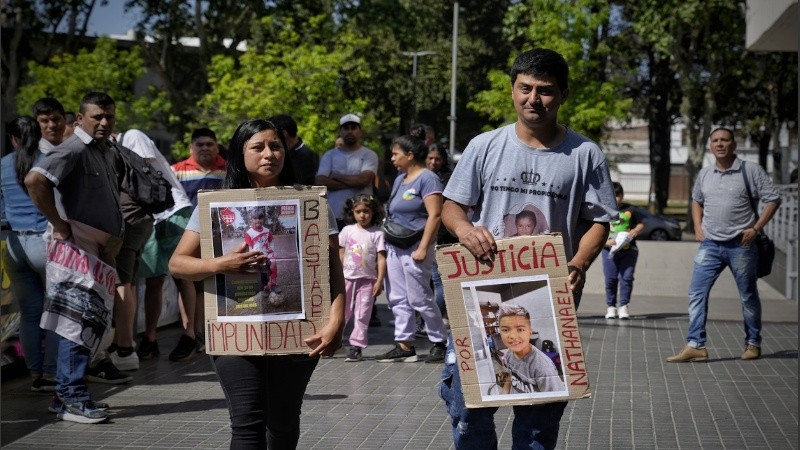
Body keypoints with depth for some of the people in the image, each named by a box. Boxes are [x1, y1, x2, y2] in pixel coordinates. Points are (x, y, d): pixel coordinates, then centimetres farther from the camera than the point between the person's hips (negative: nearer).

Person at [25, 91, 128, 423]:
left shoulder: (109, 154, 17)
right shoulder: (74, 150, -13)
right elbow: (35, 180, -28)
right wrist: (59, 224, -24)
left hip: (103, 250, 9)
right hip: (81, 249, -9)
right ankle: (71, 398, -8)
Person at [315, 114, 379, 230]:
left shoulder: (369, 155, 6)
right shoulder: (329, 155, 14)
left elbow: (364, 180, -10)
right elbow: (321, 182, -1)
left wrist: (336, 176, -1)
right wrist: (352, 182, -7)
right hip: (334, 217, 2)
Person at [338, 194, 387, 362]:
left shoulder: (377, 234, -4)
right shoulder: (347, 230, 5)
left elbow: (381, 258, -6)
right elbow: (341, 255, 11)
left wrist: (379, 280, -11)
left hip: (367, 279, -2)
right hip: (347, 277, 2)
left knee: (362, 315, 1)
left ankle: (356, 346, 5)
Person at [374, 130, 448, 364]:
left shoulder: (427, 179, -11)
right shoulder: (400, 179, 16)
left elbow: (435, 215, -18)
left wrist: (423, 248, -22)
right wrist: (386, 243, 16)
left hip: (414, 247, -9)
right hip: (394, 247, 9)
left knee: (419, 298, -5)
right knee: (397, 298, 8)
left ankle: (440, 342, 7)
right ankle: (404, 345, 13)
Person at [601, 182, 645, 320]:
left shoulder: (629, 210, 7)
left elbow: (640, 225, 17)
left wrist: (633, 233, -3)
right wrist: (607, 242, -16)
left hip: (628, 250, 1)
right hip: (609, 250, -1)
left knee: (626, 277, -5)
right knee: (610, 279, 1)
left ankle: (623, 306, 0)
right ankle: (611, 306, 12)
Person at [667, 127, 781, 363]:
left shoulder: (751, 171, -5)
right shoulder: (704, 174, 10)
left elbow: (773, 200, -4)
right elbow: (696, 201, 27)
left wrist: (755, 229, -11)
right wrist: (698, 226, 11)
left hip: (741, 245, -4)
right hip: (710, 244, 4)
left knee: (748, 296, 8)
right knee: (696, 292, -7)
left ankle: (753, 343, 22)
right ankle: (695, 345, -7)